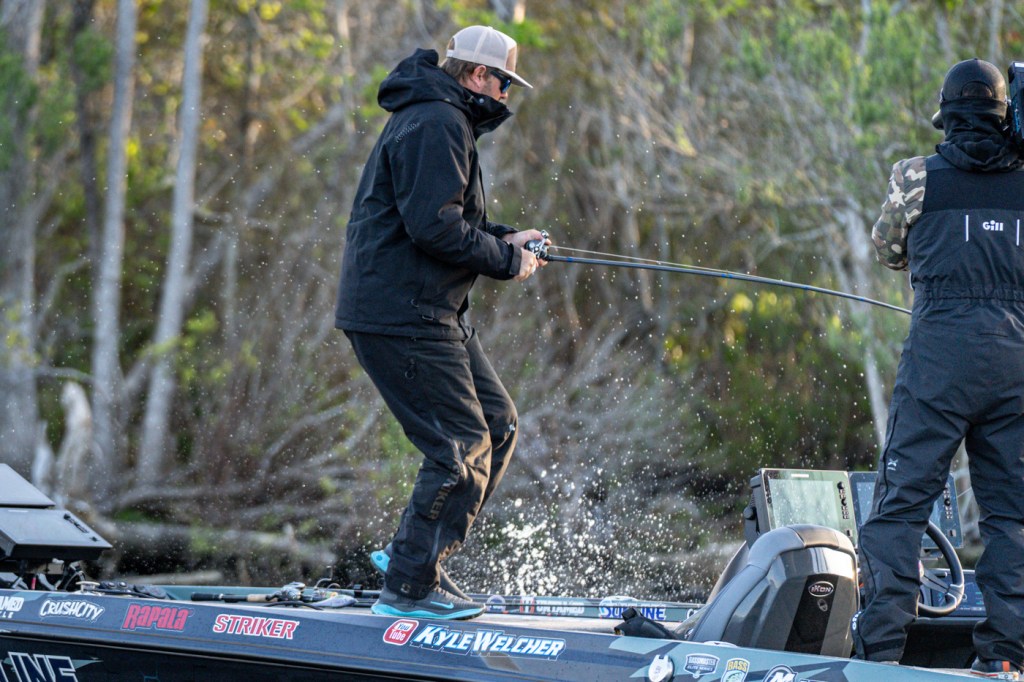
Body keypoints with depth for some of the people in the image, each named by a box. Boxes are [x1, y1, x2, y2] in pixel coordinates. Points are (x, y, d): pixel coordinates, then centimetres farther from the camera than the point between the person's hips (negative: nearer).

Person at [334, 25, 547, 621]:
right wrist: (506, 260, -13)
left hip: (431, 312, 11)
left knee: (499, 421, 13)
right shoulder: (437, 124, -16)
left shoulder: (444, 121, 21)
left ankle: (412, 554, 16)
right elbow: (433, 227, -24)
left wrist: (506, 237, 13)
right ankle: (409, 588, -2)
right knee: (463, 446, -10)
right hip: (399, 317, -11)